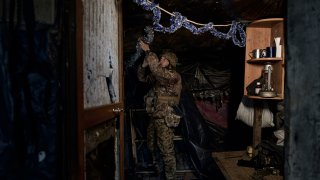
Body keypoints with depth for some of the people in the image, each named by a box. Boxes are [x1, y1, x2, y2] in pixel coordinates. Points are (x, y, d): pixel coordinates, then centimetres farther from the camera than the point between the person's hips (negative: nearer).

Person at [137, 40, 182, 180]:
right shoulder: (158, 76, 10)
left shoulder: (174, 76, -13)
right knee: (151, 147, 22)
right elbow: (142, 78, 16)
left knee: (167, 151, -1)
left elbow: (157, 70, -29)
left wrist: (148, 51, -20)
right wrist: (144, 64, -2)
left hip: (164, 120, -9)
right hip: (153, 118, 9)